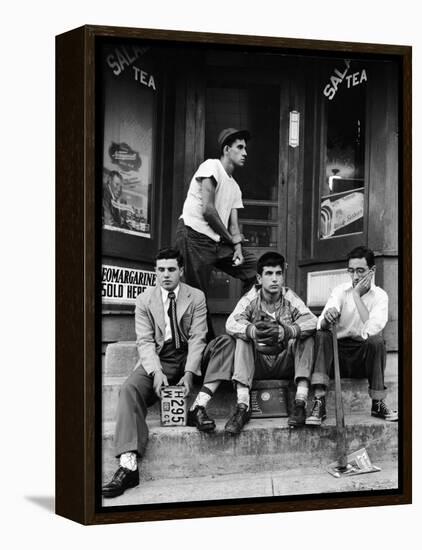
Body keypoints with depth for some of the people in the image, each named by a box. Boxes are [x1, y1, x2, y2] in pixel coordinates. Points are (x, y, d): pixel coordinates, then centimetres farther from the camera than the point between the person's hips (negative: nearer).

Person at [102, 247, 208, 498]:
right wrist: (156, 372, -20)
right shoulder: (144, 300, 5)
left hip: (186, 357, 1)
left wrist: (189, 373, -19)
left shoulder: (196, 297, 4)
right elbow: (145, 341, -2)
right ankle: (128, 464, -38)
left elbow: (197, 338, -3)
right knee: (130, 388, -29)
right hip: (156, 359, -1)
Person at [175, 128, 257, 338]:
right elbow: (207, 210, -13)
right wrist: (232, 239, -3)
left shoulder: (235, 187, 22)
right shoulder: (212, 166, -5)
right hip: (194, 236, -8)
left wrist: (237, 246, -7)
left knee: (256, 269, 0)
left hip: (218, 242, 8)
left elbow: (233, 224, 14)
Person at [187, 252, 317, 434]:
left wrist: (284, 332, -42)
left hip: (285, 363, 0)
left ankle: (300, 403, -31)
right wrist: (252, 331, -45)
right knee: (234, 339, -23)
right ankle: (242, 406, -34)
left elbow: (312, 321, -22)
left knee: (307, 336, -22)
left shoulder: (289, 298, -5)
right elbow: (231, 323, -22)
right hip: (257, 363, 1)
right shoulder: (251, 299, -4)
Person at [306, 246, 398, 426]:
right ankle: (319, 403, -33)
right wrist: (327, 317, -40)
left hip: (365, 356, -1)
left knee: (376, 341, -31)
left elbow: (371, 330, -22)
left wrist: (357, 295, -19)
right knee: (321, 335, -27)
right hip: (338, 353, 1)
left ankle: (378, 404, -18)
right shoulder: (340, 291, 1)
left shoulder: (380, 296, -3)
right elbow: (322, 325, -16)